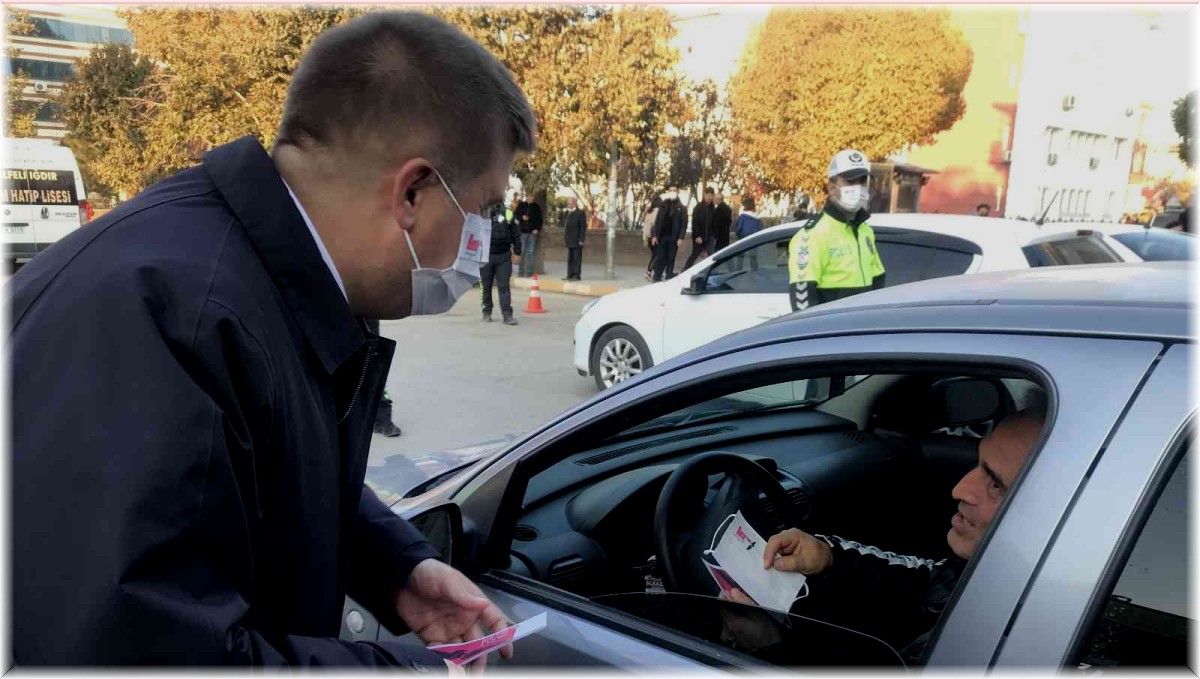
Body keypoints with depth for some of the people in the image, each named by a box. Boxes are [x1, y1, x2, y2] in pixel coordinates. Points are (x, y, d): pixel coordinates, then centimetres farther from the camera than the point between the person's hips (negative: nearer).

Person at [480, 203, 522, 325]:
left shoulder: (507, 213, 1)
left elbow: (515, 233, 8)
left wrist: (517, 252, 8)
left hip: (504, 256, 0)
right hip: (485, 256, 0)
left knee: (504, 286, -3)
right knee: (485, 286, 9)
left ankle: (507, 314, -4)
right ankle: (487, 312, 21)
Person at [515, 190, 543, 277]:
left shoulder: (536, 207, 6)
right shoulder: (521, 205, 6)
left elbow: (539, 219, 7)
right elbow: (515, 215, 11)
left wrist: (537, 229, -5)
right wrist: (522, 217, -9)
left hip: (533, 232, 0)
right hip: (522, 231, 1)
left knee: (531, 252, -2)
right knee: (521, 252, 0)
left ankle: (529, 271, 0)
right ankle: (521, 271, 6)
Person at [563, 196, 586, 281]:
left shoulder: (580, 213, -8)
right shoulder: (568, 213, 16)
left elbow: (583, 227, -11)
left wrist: (581, 239, -15)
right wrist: (565, 234, 11)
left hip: (577, 240, -8)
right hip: (570, 240, 8)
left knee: (577, 258, -5)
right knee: (570, 259, 10)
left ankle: (576, 275, -2)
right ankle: (570, 275, 14)